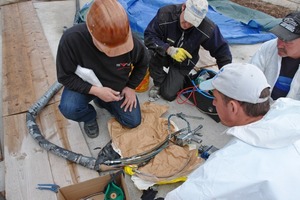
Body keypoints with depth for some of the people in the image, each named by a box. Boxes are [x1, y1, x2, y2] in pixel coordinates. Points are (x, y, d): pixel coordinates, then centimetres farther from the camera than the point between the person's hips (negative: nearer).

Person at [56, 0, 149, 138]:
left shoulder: (130, 41, -29)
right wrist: (96, 90, -32)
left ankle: (101, 102, 25)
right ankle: (90, 117, 7)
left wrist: (131, 87, -11)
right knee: (69, 108, -31)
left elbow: (143, 63, -6)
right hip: (85, 86, -2)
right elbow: (65, 77, -22)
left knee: (133, 121, 2)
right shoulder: (72, 39, -35)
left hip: (118, 87, 2)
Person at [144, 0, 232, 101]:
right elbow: (149, 36, -26)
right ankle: (159, 84, -4)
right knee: (155, 55, -36)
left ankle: (180, 79, 25)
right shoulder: (166, 13, -29)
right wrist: (169, 49, -41)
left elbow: (221, 50, -17)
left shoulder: (208, 28, -29)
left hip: (183, 62, 0)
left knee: (169, 94, -11)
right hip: (165, 55, 1)